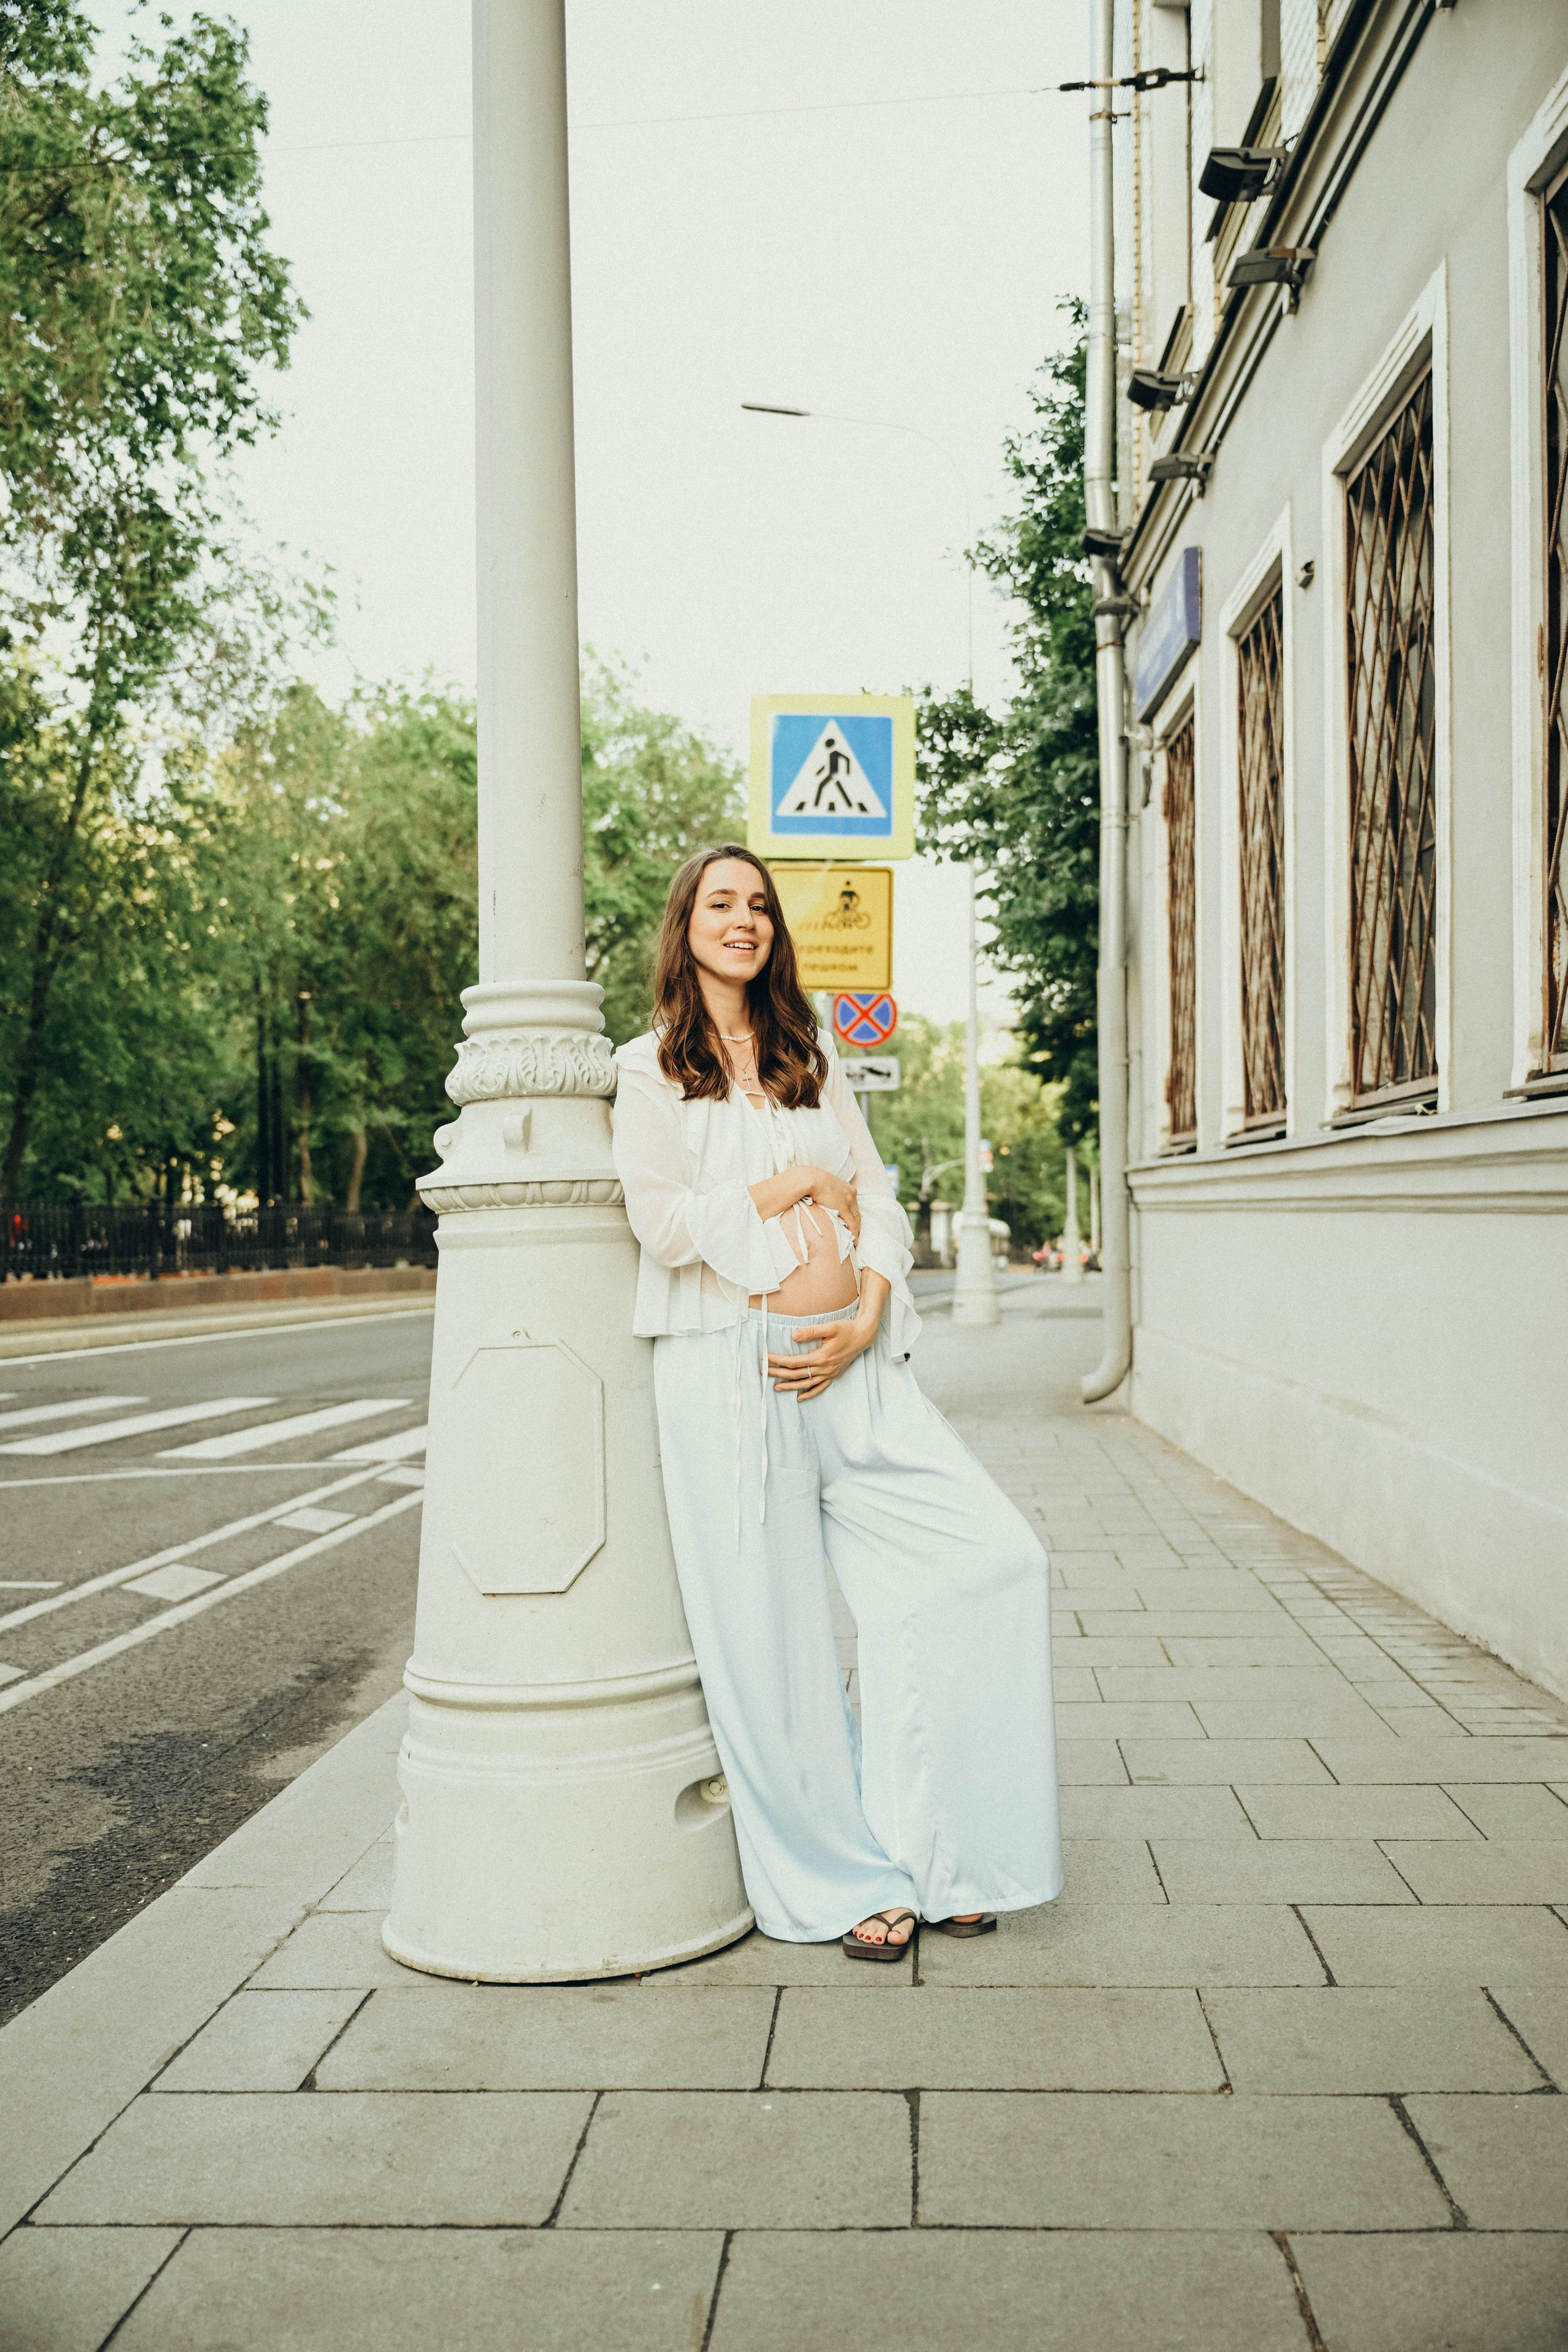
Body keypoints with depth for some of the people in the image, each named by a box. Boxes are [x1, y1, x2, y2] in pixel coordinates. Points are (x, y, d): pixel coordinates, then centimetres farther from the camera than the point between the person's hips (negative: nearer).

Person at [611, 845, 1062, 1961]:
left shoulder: (812, 1057, 19)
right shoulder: (651, 1067, 5)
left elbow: (878, 1200, 12)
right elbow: (667, 1223, -9)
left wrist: (867, 1320, -4)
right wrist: (806, 1181, -1)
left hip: (852, 1362, 4)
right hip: (729, 1368, -4)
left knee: (994, 1559, -5)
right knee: (773, 1629, 0)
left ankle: (935, 1851, 9)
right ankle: (846, 1879, 19)